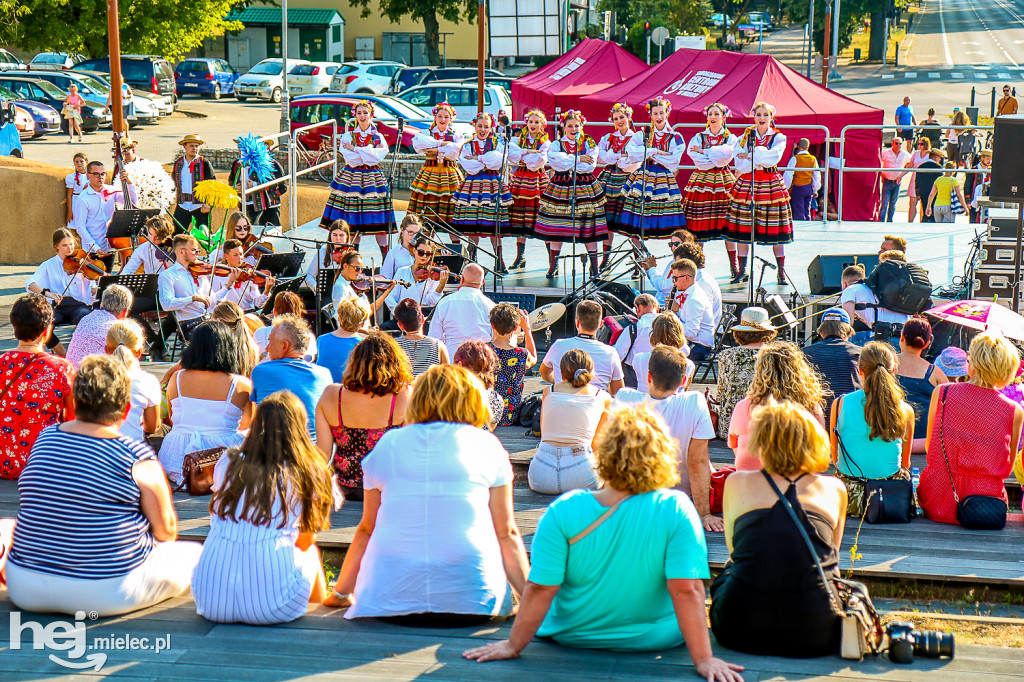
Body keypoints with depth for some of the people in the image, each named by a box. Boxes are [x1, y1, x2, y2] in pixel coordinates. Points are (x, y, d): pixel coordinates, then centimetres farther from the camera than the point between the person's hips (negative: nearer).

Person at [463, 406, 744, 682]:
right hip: (656, 639, -1)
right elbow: (688, 591, -24)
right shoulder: (676, 510, -21)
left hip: (572, 637, 1)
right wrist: (703, 659, -19)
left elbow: (540, 590, -18)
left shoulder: (563, 511, -20)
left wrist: (513, 646, -7)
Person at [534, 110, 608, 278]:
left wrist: (568, 163, -8)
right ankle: (553, 265, 8)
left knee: (589, 227, -3)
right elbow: (554, 159, -12)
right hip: (560, 187, 0)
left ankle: (594, 265, 5)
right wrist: (578, 159, -13)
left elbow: (590, 165, -5)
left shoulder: (589, 143, 8)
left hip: (585, 187, 0)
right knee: (556, 227, -2)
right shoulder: (556, 144, 10)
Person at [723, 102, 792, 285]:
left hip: (771, 185, -1)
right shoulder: (745, 137, 9)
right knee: (743, 228, -2)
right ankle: (741, 271, 5)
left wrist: (750, 155, -9)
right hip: (746, 184, 1)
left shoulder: (779, 138, 6)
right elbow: (740, 165, -4)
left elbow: (773, 158, -13)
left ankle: (781, 271, 5)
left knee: (775, 229, -2)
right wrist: (762, 158, -9)